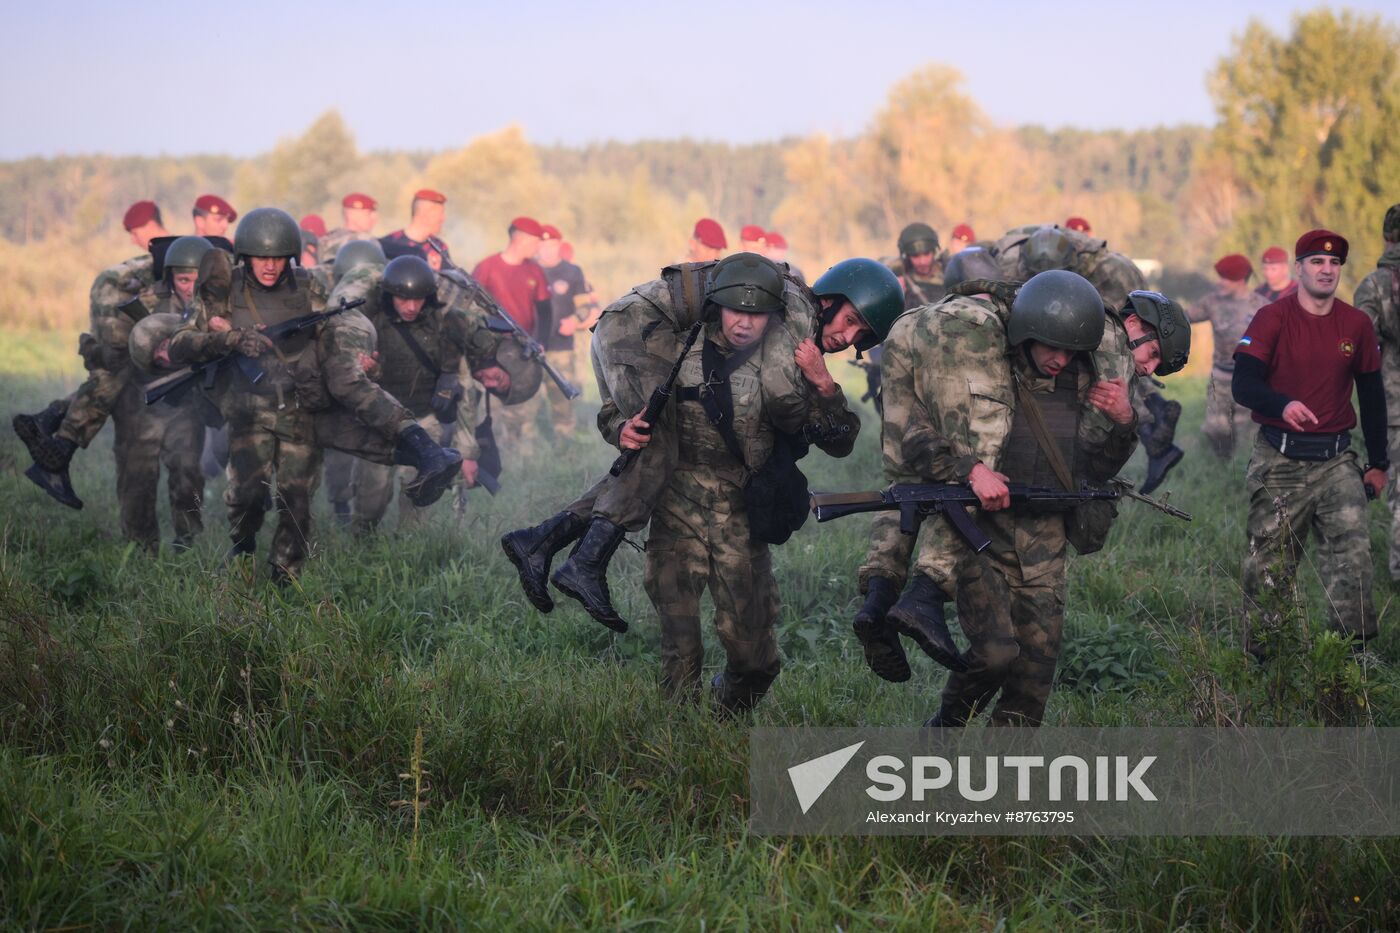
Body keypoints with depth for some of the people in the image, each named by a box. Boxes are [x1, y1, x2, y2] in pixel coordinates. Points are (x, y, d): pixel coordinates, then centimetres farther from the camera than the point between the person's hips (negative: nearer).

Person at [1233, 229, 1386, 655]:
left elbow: (1372, 396, 16)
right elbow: (1243, 384, -14)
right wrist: (1282, 405, -34)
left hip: (1336, 460, 2)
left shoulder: (1357, 325, 7)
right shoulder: (1272, 319, -4)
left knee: (1353, 550, -13)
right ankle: (1258, 656, 15)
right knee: (1268, 567, 3)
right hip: (1279, 460, -2)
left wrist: (1377, 462, 16)